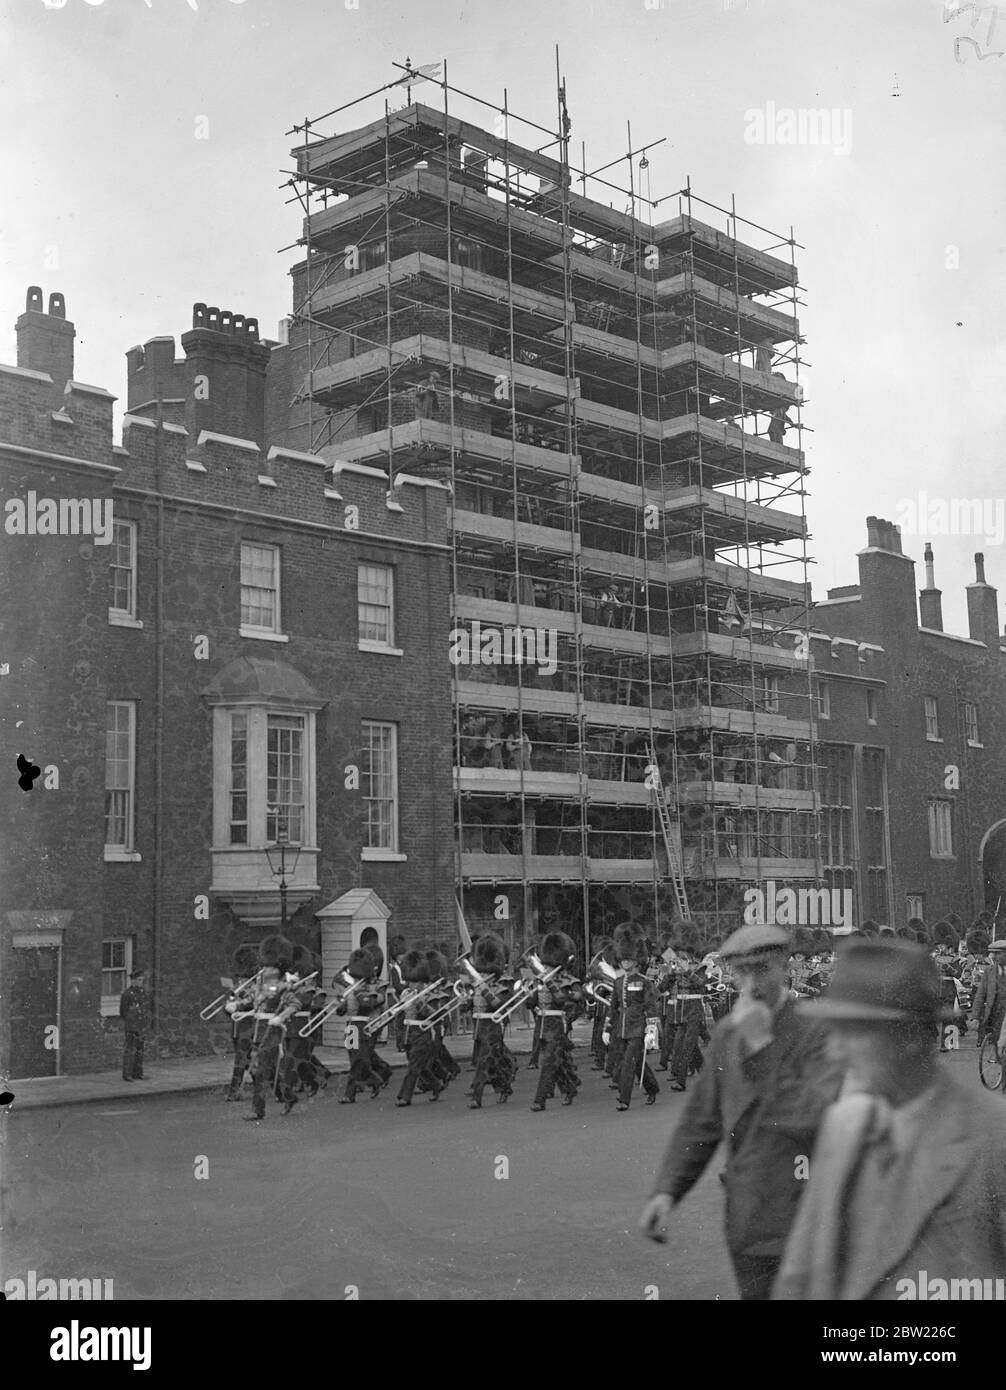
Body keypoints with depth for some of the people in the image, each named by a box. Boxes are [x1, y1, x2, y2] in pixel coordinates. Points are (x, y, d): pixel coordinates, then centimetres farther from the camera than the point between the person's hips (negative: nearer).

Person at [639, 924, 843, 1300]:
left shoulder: (818, 1033, -13)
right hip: (745, 1224, 6)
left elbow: (818, 1117, -26)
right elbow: (700, 1121, 13)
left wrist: (760, 1046, -24)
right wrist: (666, 1190, 2)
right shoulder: (727, 1032, 8)